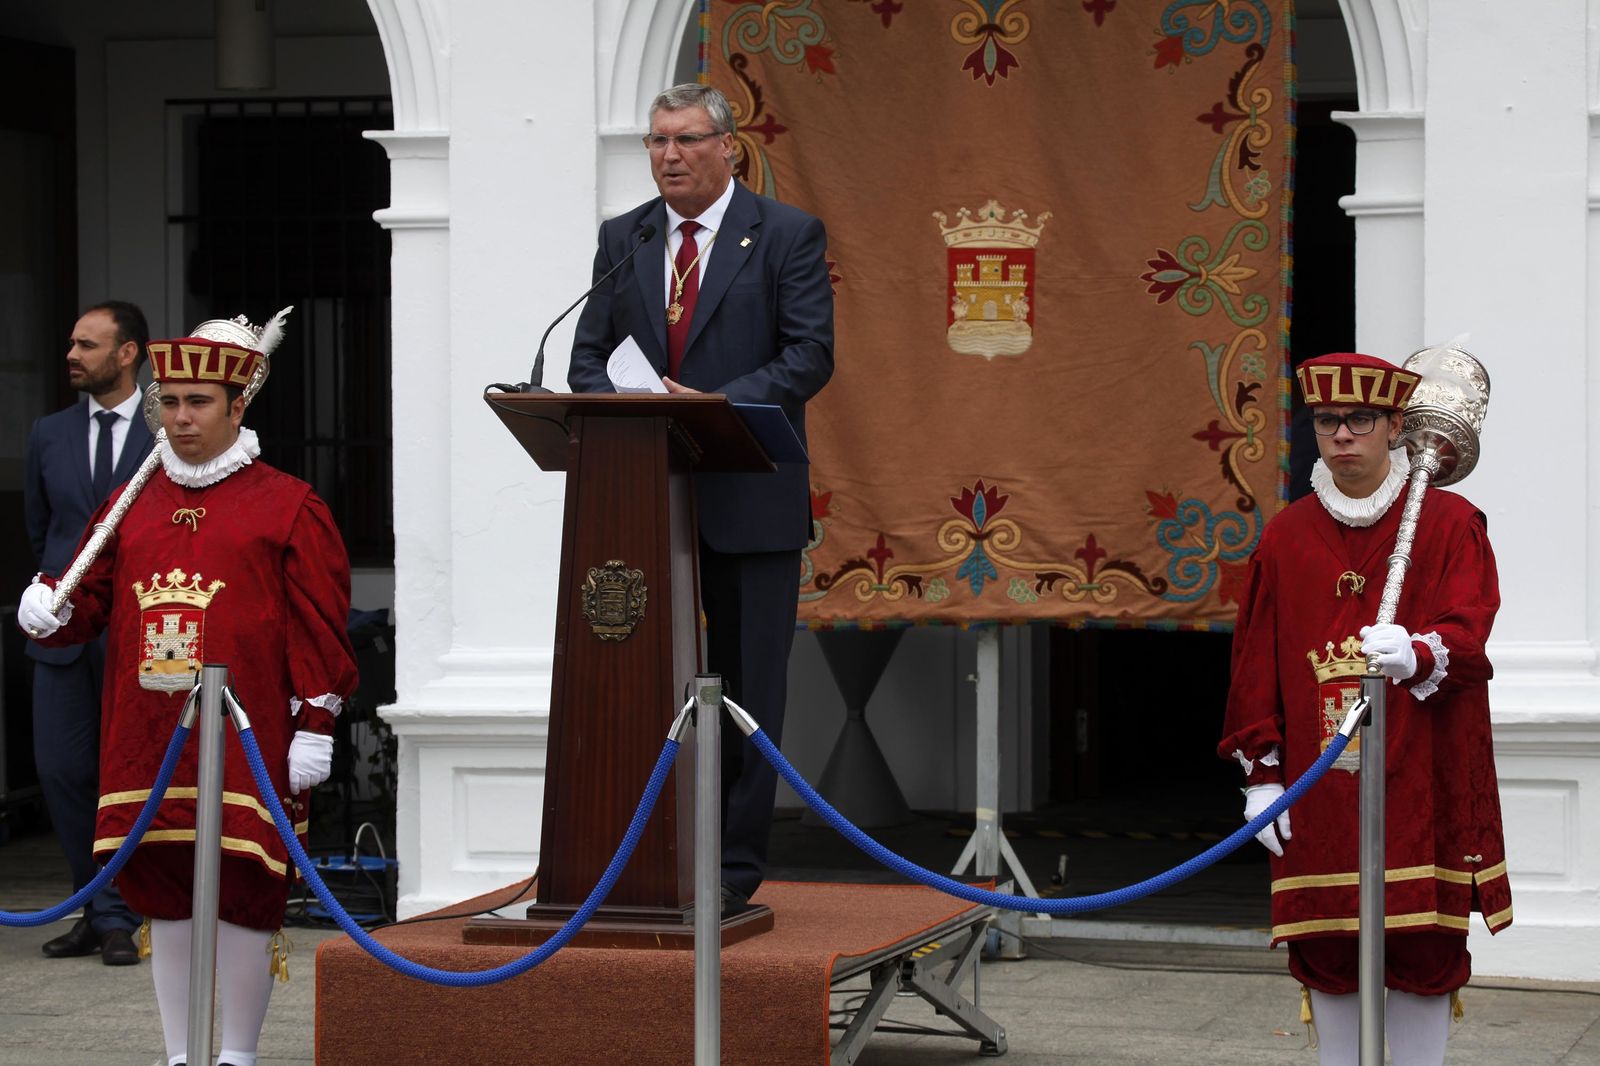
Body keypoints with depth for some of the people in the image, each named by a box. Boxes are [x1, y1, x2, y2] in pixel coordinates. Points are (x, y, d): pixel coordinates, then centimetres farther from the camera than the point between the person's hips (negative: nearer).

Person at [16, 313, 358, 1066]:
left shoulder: (287, 508, 0)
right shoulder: (131, 505, 14)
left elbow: (320, 628, -3)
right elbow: (91, 599, 16)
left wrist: (315, 725, -9)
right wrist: (48, 613, -6)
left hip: (245, 744, -4)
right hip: (146, 745, 4)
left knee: (242, 897, -3)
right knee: (164, 899, 8)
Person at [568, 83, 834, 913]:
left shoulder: (787, 235, 0)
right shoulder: (623, 239, 12)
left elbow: (810, 355, -8)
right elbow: (588, 355, 11)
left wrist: (717, 408, -20)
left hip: (748, 500, -3)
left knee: (748, 687, 1)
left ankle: (733, 867, 7)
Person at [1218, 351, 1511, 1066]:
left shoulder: (1450, 524, 2)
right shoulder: (1286, 536, 9)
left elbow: (1469, 633, -9)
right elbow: (1255, 661, 9)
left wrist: (1417, 653, -31)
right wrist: (1262, 773, 4)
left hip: (1419, 784, -2)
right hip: (1317, 787, 2)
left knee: (1422, 947, -2)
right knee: (1324, 949, 4)